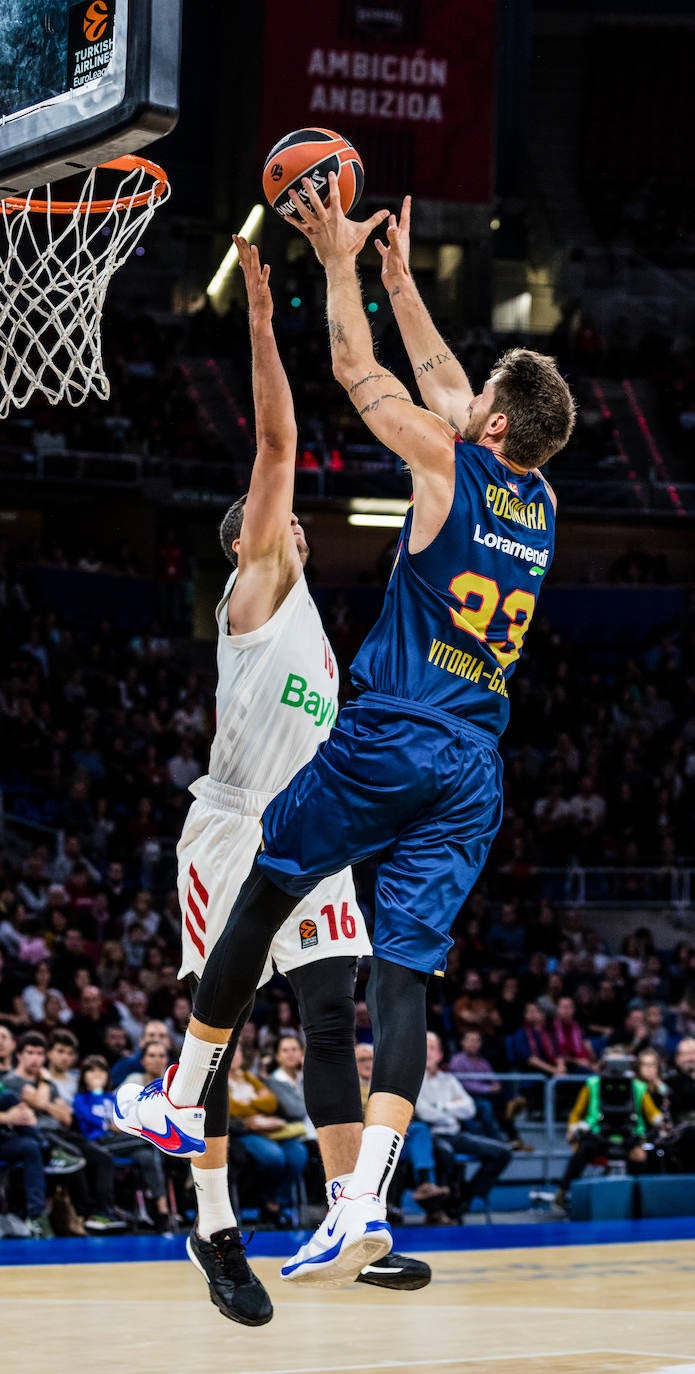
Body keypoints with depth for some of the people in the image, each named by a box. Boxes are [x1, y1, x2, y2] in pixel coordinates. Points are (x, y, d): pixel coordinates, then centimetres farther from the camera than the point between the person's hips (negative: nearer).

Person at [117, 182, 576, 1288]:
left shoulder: (447, 466, -5)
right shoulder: (540, 503, 13)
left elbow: (359, 372, 4)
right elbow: (444, 383, 26)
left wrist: (340, 258, 16)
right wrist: (398, 275, 33)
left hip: (387, 740, -5)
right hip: (475, 772, 5)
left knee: (263, 893, 15)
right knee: (404, 968, -1)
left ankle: (183, 1098, 23)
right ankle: (367, 1198, -14)